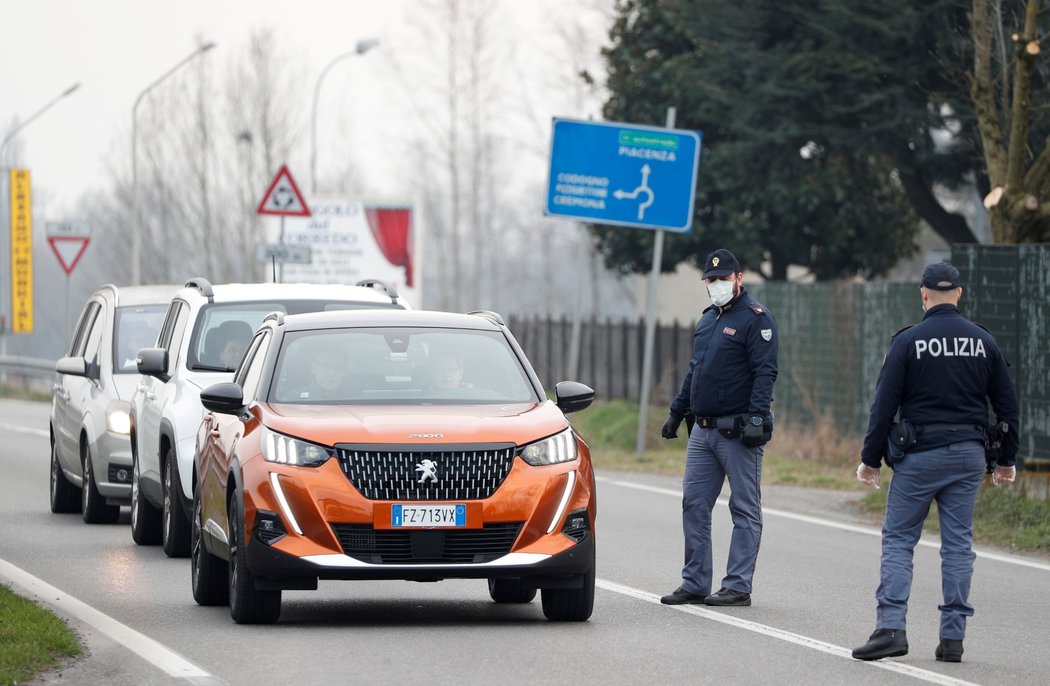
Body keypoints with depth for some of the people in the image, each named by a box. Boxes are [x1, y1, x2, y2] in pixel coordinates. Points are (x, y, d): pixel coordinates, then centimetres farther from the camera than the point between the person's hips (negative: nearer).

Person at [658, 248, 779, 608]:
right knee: (694, 506, 6)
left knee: (745, 510, -1)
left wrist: (756, 416, -24)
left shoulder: (755, 318, -7)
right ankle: (695, 584, 11)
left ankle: (738, 586, 0)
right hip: (702, 431, 8)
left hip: (737, 432, -8)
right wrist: (677, 412, 20)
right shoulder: (707, 320, 18)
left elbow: (765, 372, -15)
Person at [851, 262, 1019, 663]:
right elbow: (1007, 404, 10)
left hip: (920, 454, -3)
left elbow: (884, 404, -7)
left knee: (898, 539, 1)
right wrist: (1006, 460, 20)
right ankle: (953, 637, 4)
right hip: (969, 454, 3)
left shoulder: (908, 341, -6)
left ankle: (891, 627, -11)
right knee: (958, 543, 7)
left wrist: (870, 458, 0)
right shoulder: (983, 341, 6)